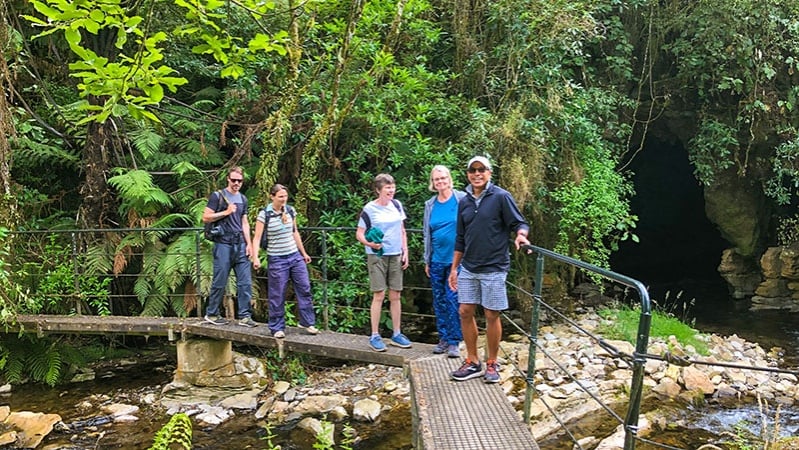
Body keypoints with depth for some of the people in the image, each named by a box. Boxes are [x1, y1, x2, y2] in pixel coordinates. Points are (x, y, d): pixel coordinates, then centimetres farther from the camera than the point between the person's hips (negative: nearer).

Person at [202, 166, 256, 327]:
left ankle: (244, 316, 6)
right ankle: (211, 314, 16)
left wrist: (249, 243, 9)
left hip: (240, 244, 5)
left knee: (245, 282, 0)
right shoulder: (217, 196, 0)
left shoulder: (243, 199, 17)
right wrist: (226, 212, -11)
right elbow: (205, 218, -4)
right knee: (220, 282, 1)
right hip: (223, 244, -5)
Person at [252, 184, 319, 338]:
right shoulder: (264, 214, -10)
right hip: (277, 259, -5)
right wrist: (255, 258, -23)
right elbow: (257, 238, -11)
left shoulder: (290, 211, 5)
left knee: (305, 289, 4)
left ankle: (308, 322, 16)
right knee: (277, 295, 1)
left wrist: (303, 252, 19)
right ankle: (277, 328, 14)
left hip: (295, 256, 5)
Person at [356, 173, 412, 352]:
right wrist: (369, 243, -22)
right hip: (377, 256, -4)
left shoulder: (397, 205, 7)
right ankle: (374, 336, 5)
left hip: (395, 256, 5)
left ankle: (397, 334, 17)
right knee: (379, 295, -4)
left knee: (395, 295, 7)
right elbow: (359, 233, -3)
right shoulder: (369, 209, -7)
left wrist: (405, 252, 8)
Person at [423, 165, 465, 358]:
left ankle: (454, 341, 7)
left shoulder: (462, 199, -5)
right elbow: (427, 234, 13)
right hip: (437, 261, 5)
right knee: (439, 300, 10)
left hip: (456, 259, -4)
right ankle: (443, 338, 23)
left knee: (453, 299, -3)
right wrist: (427, 261, 13)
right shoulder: (430, 205, 8)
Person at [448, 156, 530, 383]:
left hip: (494, 268, -5)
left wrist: (520, 234, -30)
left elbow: (520, 223, -7)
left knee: (491, 315, 3)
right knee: (465, 312, 5)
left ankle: (492, 364, 19)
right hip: (468, 268, 5)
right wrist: (454, 268, 14)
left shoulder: (501, 197, -6)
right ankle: (472, 362, 20)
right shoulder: (464, 202, 9)